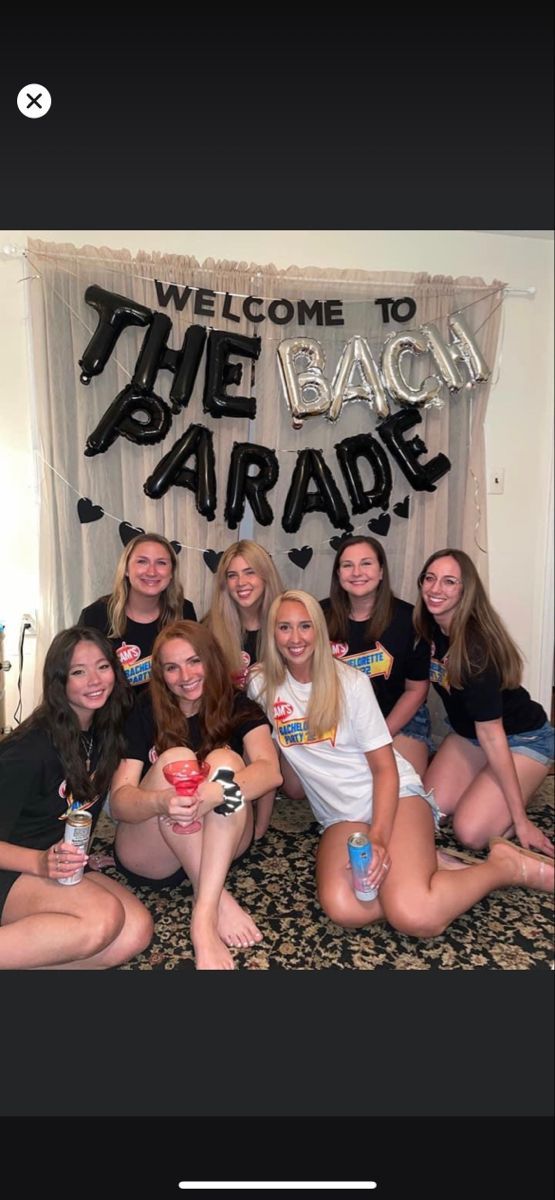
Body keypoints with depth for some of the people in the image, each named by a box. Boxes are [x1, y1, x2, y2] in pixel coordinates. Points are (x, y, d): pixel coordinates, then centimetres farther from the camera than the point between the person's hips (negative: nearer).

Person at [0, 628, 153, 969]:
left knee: (137, 930, -21)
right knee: (103, 918, -33)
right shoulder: (31, 747, -18)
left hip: (63, 870, 7)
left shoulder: (104, 733, 2)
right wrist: (40, 862, -32)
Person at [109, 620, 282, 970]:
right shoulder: (146, 713, -6)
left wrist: (214, 792, -45)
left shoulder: (238, 707, -5)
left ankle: (205, 914, -35)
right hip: (150, 853, 0)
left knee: (225, 760, -27)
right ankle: (221, 901, -25)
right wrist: (162, 801, -39)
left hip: (220, 844, 1)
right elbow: (119, 800, -16)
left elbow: (270, 771, -24)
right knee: (176, 758, -26)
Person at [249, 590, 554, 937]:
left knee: (414, 915, -29)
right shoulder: (262, 686, 0)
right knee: (343, 908, -31)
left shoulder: (351, 682, -7)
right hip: (341, 817, 3)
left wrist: (379, 837, -21)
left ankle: (507, 864, -3)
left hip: (394, 795, -2)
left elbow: (385, 767, -8)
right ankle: (423, 863, -6)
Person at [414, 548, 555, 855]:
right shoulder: (427, 626, -10)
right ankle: (486, 787, 17)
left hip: (522, 739, -6)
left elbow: (491, 734, -30)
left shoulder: (475, 647, -31)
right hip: (467, 733, 7)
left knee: (471, 832, -19)